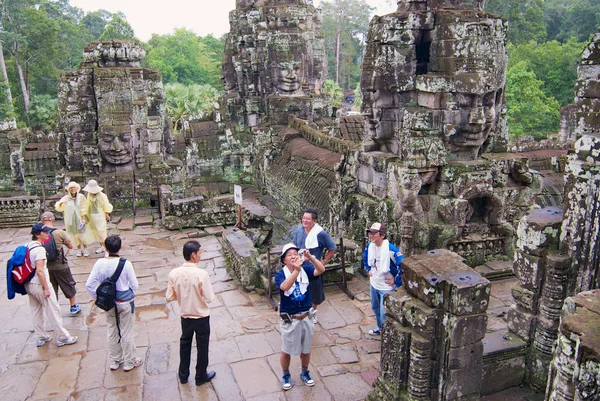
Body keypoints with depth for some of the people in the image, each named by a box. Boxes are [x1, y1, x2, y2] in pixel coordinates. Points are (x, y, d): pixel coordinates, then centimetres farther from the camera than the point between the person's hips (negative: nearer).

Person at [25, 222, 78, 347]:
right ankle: (62, 337, 10)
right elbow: (39, 271, -24)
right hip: (39, 284, -9)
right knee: (53, 310, 2)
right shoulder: (39, 249, -21)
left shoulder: (28, 247, 5)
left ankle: (40, 337, 29)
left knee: (36, 311, 17)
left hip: (28, 284, 9)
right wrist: (46, 288, -18)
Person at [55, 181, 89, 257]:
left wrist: (83, 218, -7)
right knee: (73, 236, 6)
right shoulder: (66, 198, 1)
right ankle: (79, 249, 23)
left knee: (81, 235, -4)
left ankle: (85, 249, 14)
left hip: (79, 219, -2)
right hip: (70, 220, 2)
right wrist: (60, 203, -19)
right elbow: (58, 208, 3)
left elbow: (84, 208, -1)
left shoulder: (81, 196, -2)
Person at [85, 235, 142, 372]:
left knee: (112, 332, 20)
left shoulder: (99, 263, -11)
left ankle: (114, 361, 34)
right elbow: (134, 285, -13)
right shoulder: (126, 264, -20)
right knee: (126, 333, 11)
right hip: (125, 302, -3)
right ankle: (129, 362, 25)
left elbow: (89, 284, -7)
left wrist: (98, 297, 7)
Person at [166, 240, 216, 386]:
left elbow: (169, 297, -6)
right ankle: (201, 376, 32)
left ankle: (183, 375, 39)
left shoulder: (174, 273, -14)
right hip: (201, 317, -4)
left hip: (185, 316, 4)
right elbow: (209, 298, -20)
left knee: (184, 344, 24)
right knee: (202, 346, 16)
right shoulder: (201, 274, -26)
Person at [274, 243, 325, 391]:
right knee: (286, 351, 16)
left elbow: (321, 270, -26)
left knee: (306, 349, 21)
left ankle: (305, 373, 45)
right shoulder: (280, 275, -16)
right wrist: (296, 270, -50)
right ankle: (286, 375, 41)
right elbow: (285, 287, -37)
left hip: (306, 317, 3)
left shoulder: (305, 270, -9)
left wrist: (311, 257, -43)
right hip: (290, 320, -2)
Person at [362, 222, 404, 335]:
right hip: (374, 284, 7)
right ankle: (380, 328, 49)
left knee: (384, 313, 1)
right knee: (375, 307, 26)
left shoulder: (391, 248, -27)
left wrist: (396, 280, -19)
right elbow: (365, 257, 18)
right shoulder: (370, 246, -6)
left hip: (387, 287, -7)